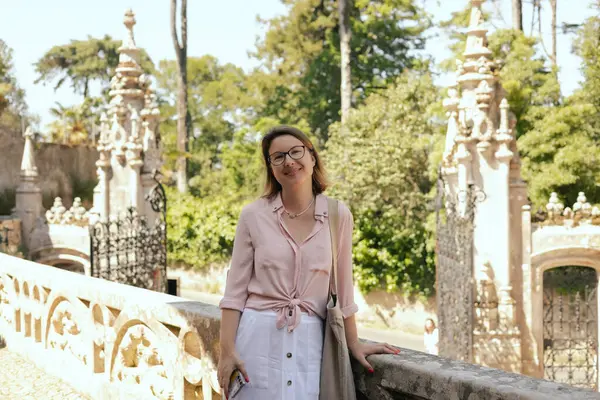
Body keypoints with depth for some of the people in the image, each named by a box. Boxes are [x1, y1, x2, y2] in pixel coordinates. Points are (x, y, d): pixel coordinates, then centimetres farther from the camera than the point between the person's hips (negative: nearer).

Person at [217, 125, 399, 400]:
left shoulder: (338, 215, 0)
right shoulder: (253, 215, -2)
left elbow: (341, 286, 8)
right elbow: (235, 289, -1)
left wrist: (353, 344, 12)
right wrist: (227, 350, -8)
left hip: (308, 340, 1)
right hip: (258, 335, -1)